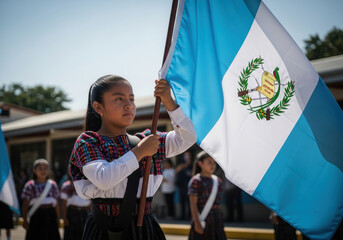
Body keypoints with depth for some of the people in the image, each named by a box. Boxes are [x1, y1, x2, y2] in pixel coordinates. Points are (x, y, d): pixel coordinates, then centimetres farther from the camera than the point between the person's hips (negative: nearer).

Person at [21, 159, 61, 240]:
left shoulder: (53, 185, 6)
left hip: (50, 216, 3)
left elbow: (56, 204, 10)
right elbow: (25, 205, -1)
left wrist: (58, 219, 9)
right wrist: (25, 220, -3)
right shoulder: (30, 185, -3)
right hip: (36, 216, -3)